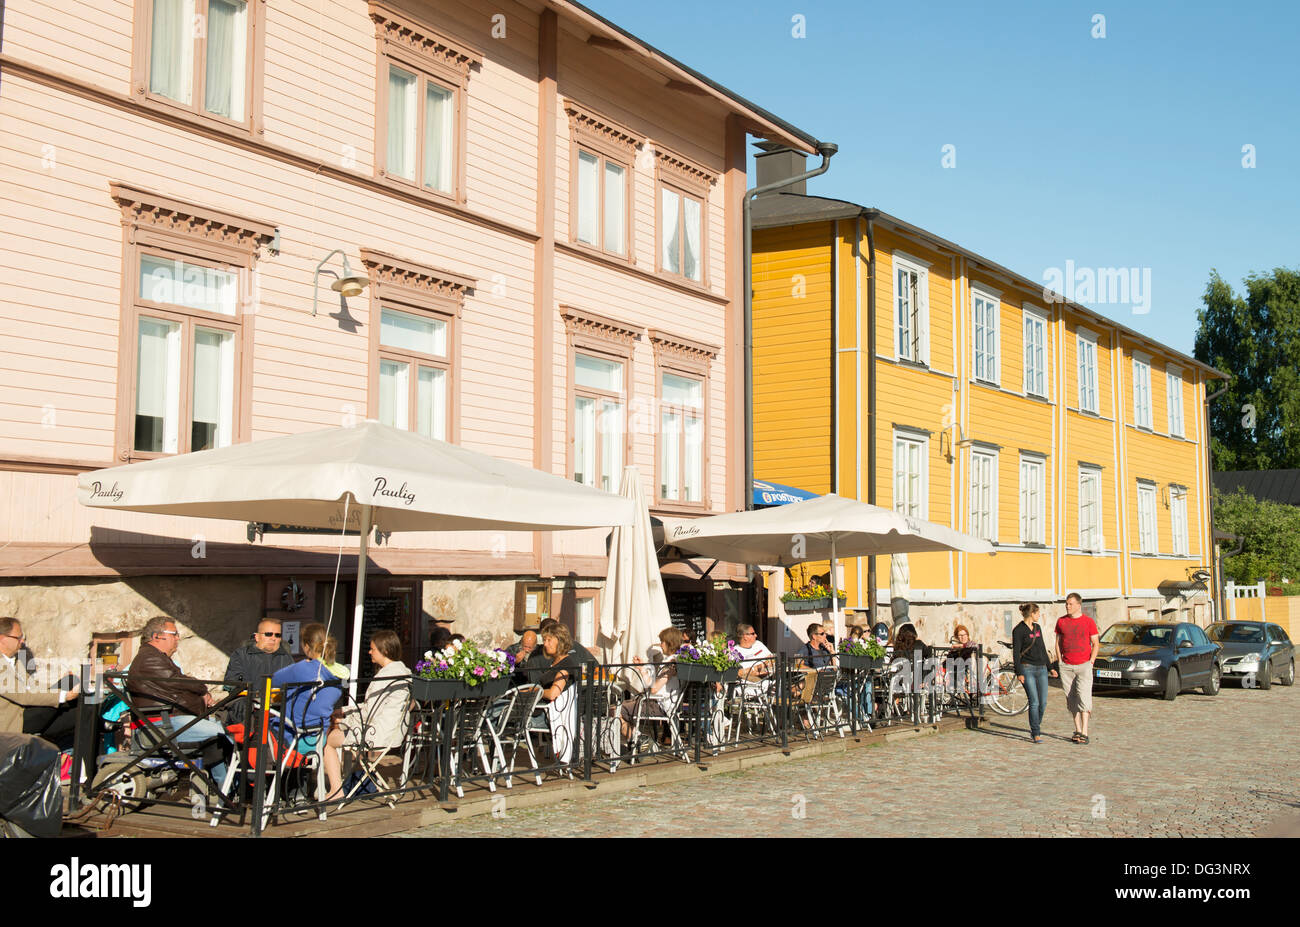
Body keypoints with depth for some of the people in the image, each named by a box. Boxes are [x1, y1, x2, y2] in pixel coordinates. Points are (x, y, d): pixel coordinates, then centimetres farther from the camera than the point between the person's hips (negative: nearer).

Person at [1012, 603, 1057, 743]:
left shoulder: (1037, 628, 15)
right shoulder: (1018, 630, -6)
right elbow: (1016, 652, -8)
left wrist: (1050, 667, 22)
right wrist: (1019, 673, -14)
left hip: (1041, 669, 6)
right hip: (1027, 669, -6)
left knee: (1043, 702, 3)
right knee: (1034, 702, -10)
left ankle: (1036, 725, 23)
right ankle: (1036, 734, -3)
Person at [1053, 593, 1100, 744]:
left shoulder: (1089, 622, 0)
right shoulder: (1061, 621, 8)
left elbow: (1095, 643, 3)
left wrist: (1090, 663, -6)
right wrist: (1060, 662, 5)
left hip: (1084, 665, -3)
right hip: (1066, 666, 3)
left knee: (1083, 697, -13)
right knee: (1071, 699, 4)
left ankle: (1084, 733, -14)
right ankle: (1077, 730, 12)